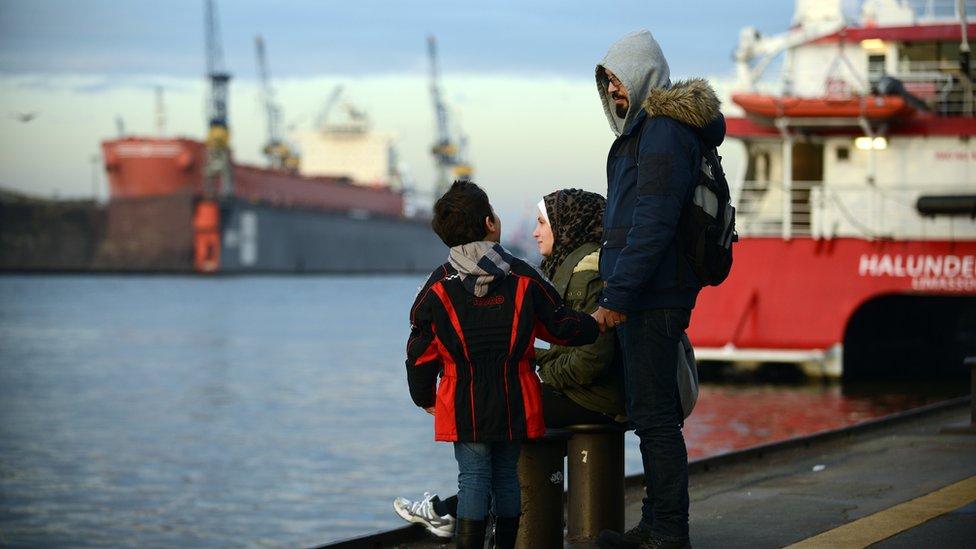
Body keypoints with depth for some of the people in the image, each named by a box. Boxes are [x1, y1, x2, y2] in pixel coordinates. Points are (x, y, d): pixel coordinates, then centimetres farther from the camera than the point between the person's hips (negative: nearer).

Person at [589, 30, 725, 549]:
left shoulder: (664, 132, -14)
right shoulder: (643, 129, 18)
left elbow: (652, 224, -21)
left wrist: (617, 297, -22)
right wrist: (618, 293, 20)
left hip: (652, 297, -11)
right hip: (646, 296, 11)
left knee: (654, 415, -7)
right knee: (654, 413, 15)